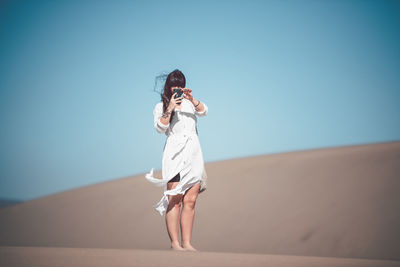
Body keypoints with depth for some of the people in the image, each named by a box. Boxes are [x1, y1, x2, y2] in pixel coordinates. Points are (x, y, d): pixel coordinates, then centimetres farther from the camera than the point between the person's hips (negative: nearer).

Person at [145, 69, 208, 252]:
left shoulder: (189, 103, 21)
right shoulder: (161, 106, 11)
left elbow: (204, 111, 3)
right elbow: (159, 128, -4)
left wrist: (192, 100, -12)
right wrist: (170, 109, -13)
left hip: (194, 153, 4)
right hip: (175, 154, -4)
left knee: (190, 201, 0)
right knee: (175, 200, -11)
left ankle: (187, 243, 1)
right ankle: (174, 243, -13)